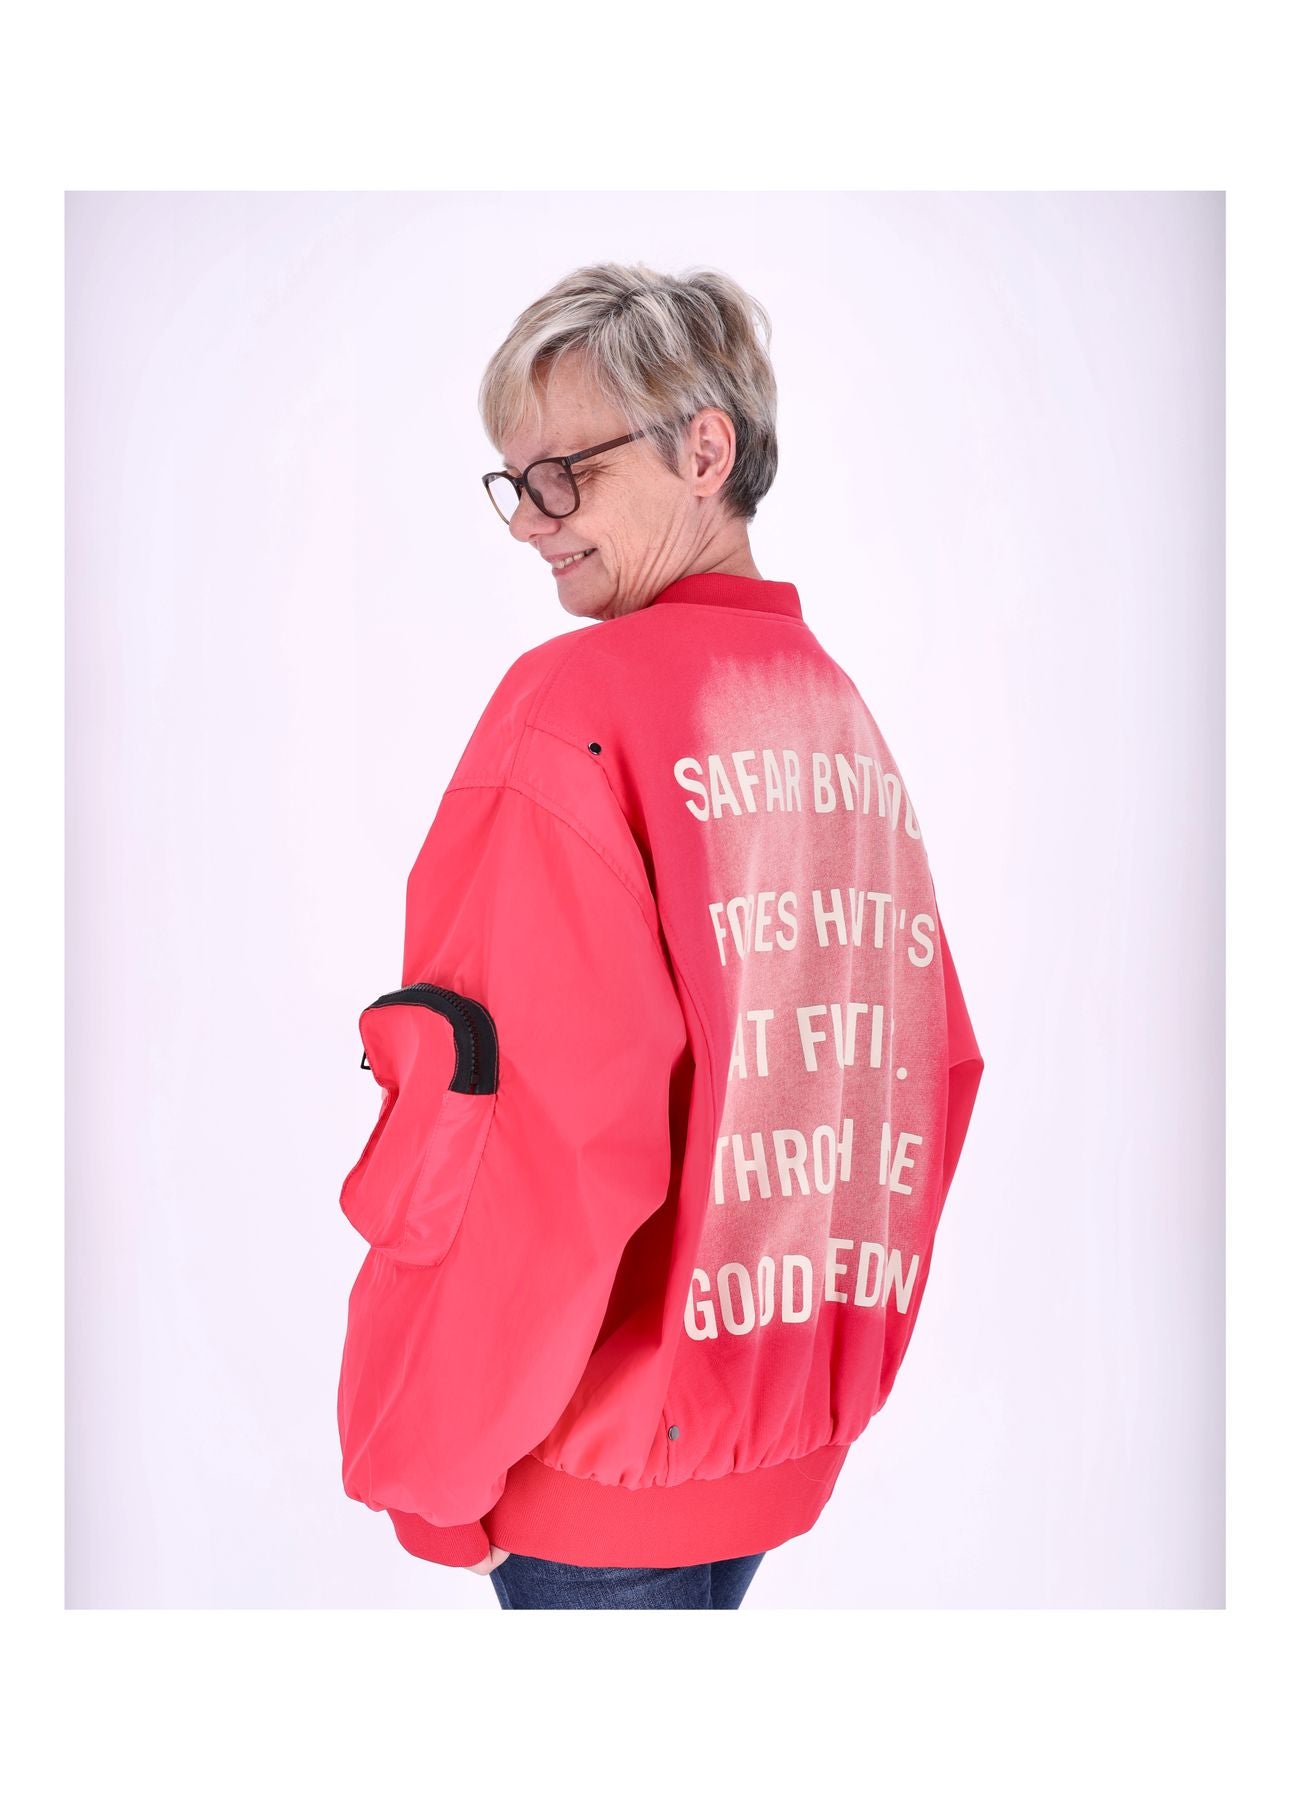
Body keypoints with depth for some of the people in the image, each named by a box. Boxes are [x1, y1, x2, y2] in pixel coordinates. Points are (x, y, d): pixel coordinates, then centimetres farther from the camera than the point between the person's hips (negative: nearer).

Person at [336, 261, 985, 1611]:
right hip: (791, 1438, 7)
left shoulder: (579, 700, -16)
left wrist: (423, 1464, -11)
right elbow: (932, 1060, 10)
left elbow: (539, 1122, -22)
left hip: (607, 1460, -6)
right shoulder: (841, 710, 5)